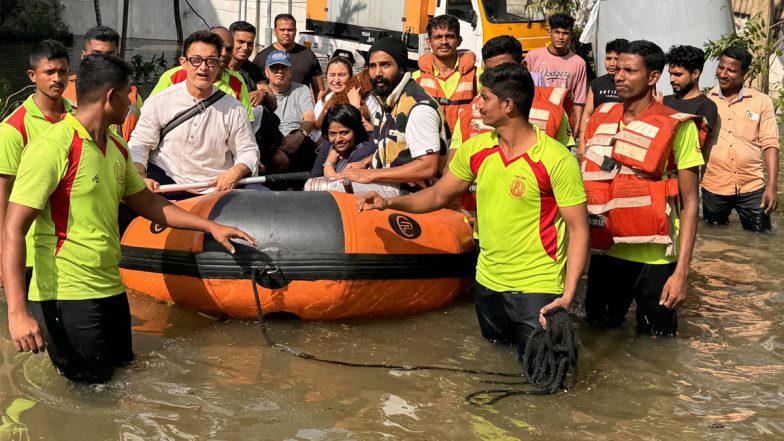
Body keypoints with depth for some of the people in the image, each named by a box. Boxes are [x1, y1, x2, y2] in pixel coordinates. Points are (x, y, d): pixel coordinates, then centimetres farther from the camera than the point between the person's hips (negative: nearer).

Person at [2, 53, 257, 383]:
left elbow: (147, 204, 22)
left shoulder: (116, 148, 10)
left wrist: (211, 226, 16)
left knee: (121, 363, 17)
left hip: (109, 288, 8)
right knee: (92, 382, 0)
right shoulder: (53, 147, -17)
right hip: (66, 294, -8)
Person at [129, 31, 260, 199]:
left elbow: (248, 152, 8)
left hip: (216, 187, 2)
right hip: (165, 183, -2)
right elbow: (139, 145, 3)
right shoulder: (159, 102, 2)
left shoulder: (233, 108, 2)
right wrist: (140, 178, -16)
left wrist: (236, 172, -15)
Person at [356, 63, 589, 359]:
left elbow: (579, 230, -17)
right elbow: (438, 195, 9)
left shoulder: (557, 160, -19)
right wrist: (389, 203, -6)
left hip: (536, 286, -5)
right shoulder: (476, 149, -2)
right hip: (488, 277, 6)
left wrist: (568, 295, -24)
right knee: (496, 341, 22)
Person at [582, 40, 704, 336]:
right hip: (605, 251, 4)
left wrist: (681, 271, -15)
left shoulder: (677, 127, -11)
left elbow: (689, 202, -10)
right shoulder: (601, 117, 4)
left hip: (654, 258, -4)